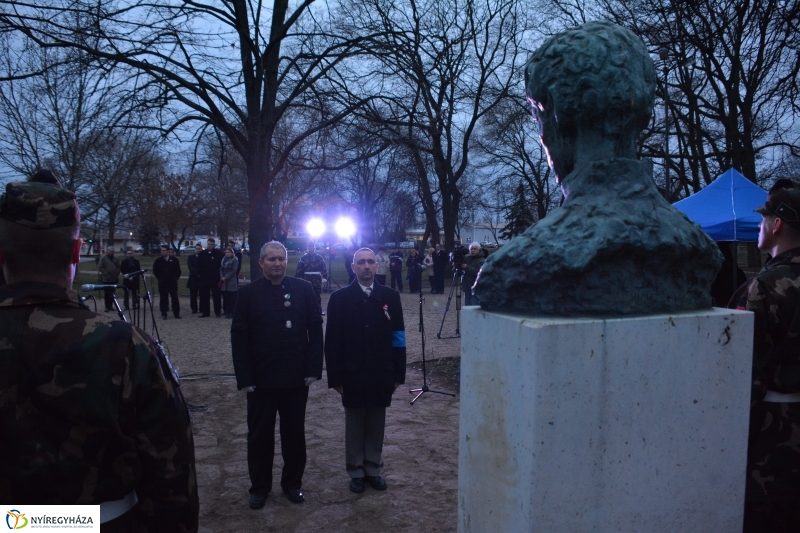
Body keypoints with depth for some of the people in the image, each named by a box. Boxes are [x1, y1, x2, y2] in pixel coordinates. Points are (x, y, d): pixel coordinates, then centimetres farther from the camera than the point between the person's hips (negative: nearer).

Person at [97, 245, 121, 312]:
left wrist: (117, 273, 2)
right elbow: (99, 267, -8)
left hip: (114, 279, 5)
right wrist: (106, 273, -15)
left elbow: (118, 267, 20)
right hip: (106, 279, -5)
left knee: (112, 293, 9)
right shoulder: (103, 258, -2)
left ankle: (110, 306, 17)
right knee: (107, 293, -3)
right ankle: (107, 307, -1)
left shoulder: (115, 259, 15)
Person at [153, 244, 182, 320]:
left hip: (173, 282, 0)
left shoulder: (174, 259, 1)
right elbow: (155, 271, 11)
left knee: (175, 298, 1)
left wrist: (176, 278, 3)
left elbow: (178, 270, 9)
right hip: (162, 283, 0)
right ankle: (164, 313, 9)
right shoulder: (158, 260, 2)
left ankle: (176, 313, 7)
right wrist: (160, 278, 7)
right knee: (163, 298, 2)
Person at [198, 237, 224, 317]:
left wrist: (219, 276, -8)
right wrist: (200, 273, 4)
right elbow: (198, 265, 13)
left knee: (216, 295, 3)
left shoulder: (218, 253, -4)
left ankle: (218, 311, 9)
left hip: (215, 278, -4)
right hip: (204, 278, 4)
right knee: (204, 296, 6)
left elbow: (221, 265, -5)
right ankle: (205, 311, 14)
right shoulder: (202, 253, 7)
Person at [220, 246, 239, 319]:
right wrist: (222, 277, -4)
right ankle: (226, 311, 12)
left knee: (231, 297, -5)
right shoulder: (223, 259, 15)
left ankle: (231, 312, -3)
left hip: (231, 281, -6)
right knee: (225, 297, 5)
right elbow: (221, 269, 13)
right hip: (224, 282, 6)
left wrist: (226, 277, -13)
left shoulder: (235, 260, -4)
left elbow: (234, 271, -10)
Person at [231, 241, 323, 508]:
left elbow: (315, 330, 0)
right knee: (259, 435, 12)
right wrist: (245, 377, -8)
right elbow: (239, 337, -3)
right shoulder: (248, 293, -2)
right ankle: (259, 486, 29)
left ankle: (293, 483, 31)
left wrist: (313, 369, -6)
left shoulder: (303, 289, -1)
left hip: (296, 378, 1)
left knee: (294, 434, 13)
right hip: (260, 379, 0)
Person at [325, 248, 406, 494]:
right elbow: (332, 342, -3)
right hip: (352, 375, -1)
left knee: (376, 425, 12)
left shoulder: (390, 296, 1)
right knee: (354, 425, 10)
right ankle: (356, 472, 25)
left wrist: (399, 374, 1)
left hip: (381, 374, 1)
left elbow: (398, 337, 3)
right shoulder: (339, 298, -3)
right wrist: (335, 377, -6)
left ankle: (373, 469, 28)